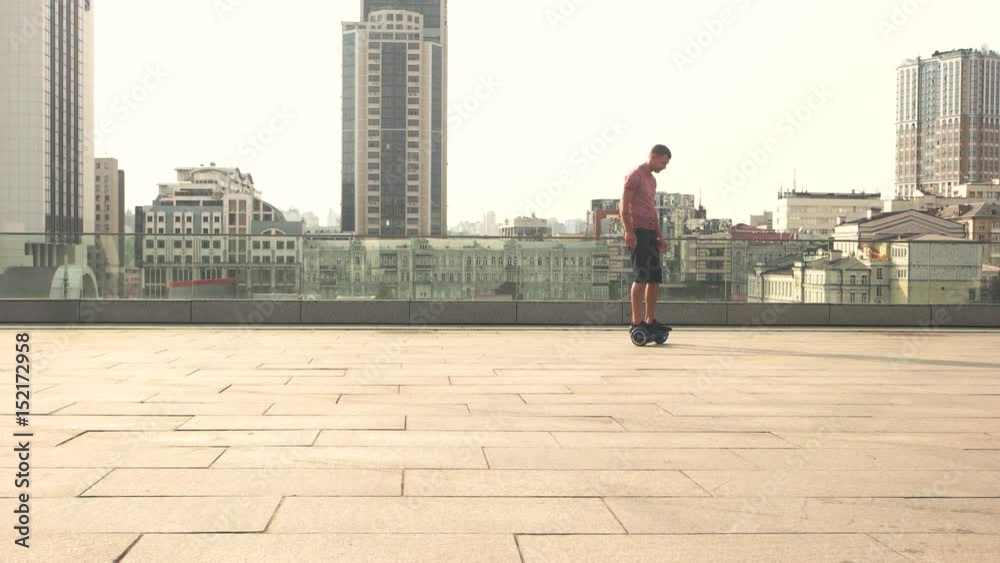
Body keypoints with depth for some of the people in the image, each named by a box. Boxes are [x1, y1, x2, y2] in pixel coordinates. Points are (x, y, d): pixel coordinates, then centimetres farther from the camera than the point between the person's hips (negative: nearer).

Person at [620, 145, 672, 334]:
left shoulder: (652, 180, 22)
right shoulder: (635, 175, -6)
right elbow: (624, 205, -13)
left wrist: (660, 236, 21)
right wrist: (628, 231, -21)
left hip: (650, 233, 9)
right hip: (638, 231, -9)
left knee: (655, 277, 7)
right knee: (642, 276, -12)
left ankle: (650, 321, 11)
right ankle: (636, 321, -11)